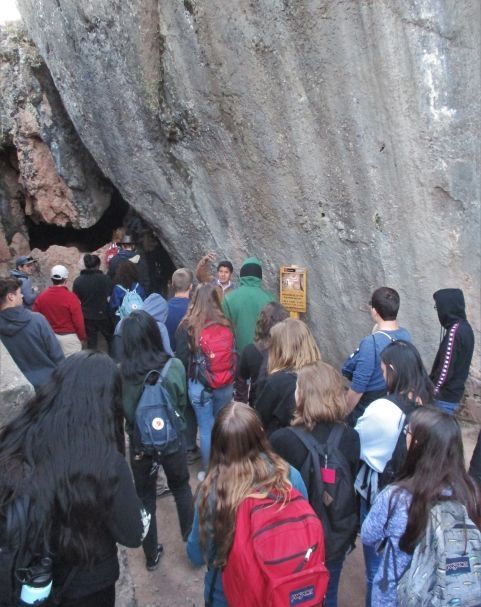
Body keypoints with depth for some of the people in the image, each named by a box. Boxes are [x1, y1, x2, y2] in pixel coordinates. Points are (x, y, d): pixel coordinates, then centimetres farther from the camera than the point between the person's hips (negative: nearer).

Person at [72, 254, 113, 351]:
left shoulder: (78, 281, -4)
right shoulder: (105, 279, -13)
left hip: (87, 316, 3)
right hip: (103, 315, -2)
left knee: (91, 342, 13)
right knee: (110, 339, 16)